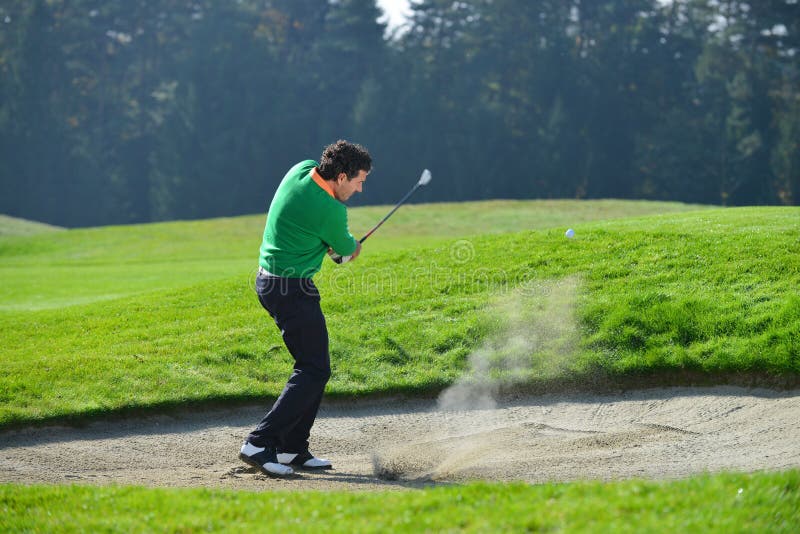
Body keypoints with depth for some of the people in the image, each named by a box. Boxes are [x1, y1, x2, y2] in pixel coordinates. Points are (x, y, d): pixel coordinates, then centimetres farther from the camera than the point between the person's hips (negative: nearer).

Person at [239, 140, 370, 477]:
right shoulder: (330, 210, -21)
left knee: (313, 365, 13)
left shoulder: (302, 169, 3)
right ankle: (259, 444, -14)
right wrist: (352, 247, 24)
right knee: (314, 371, -9)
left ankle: (293, 448, 14)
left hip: (269, 281, 10)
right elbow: (349, 250, 0)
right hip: (293, 289, -10)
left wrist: (334, 245, 15)